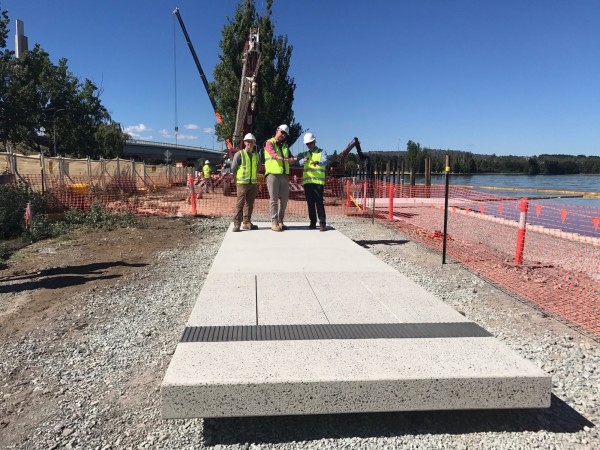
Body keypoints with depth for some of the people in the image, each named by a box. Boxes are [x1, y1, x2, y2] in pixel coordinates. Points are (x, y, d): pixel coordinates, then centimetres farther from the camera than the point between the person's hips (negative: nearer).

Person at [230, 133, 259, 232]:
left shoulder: (256, 156, 12)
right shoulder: (239, 154, -3)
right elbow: (233, 168, 0)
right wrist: (237, 178, 9)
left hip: (253, 183, 5)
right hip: (242, 183, -5)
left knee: (250, 203, 8)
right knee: (240, 203, -8)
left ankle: (247, 223, 15)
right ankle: (236, 224, -6)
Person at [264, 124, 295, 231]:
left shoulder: (285, 146, 20)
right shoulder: (269, 143, 2)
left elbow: (292, 159, 12)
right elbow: (273, 154, -18)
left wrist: (291, 159, -13)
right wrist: (284, 159, -34)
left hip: (284, 175, 6)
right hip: (273, 174, -6)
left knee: (284, 199, 7)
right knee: (273, 199, -5)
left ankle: (280, 221, 17)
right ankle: (274, 222, -2)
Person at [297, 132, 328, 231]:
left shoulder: (322, 152, 9)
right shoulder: (305, 154, 19)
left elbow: (324, 162, -13)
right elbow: (300, 162, -3)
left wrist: (317, 162, -36)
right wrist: (304, 160, -27)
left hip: (318, 181, -4)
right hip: (307, 181, 4)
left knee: (319, 202, -7)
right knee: (310, 203, 5)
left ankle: (322, 223, -5)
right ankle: (313, 223, 11)